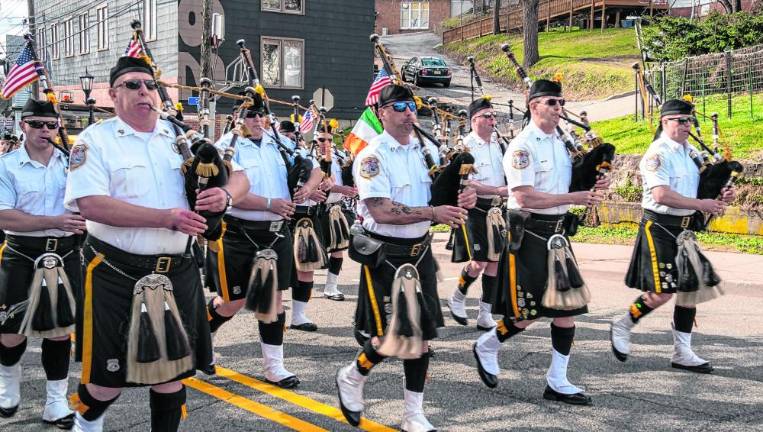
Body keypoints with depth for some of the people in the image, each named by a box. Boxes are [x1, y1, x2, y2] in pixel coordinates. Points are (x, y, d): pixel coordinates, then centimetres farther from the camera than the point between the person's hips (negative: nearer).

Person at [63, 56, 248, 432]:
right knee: (108, 379, 6)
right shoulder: (96, 139, -4)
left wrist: (225, 195, -15)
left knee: (172, 372, 11)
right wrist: (166, 218, -22)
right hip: (115, 274, -3)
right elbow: (91, 204, -18)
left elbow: (237, 175, 10)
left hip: (177, 273, 4)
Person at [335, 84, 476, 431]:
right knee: (393, 336, -6)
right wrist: (432, 213, -26)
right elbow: (381, 211, -23)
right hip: (384, 255, -6)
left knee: (422, 335, 7)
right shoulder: (372, 156, -12)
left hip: (420, 252, 6)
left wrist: (463, 198, -9)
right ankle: (352, 377, 24)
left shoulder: (427, 151, 7)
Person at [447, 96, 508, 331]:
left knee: (494, 260, 6)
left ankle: (485, 315, 13)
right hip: (475, 208, -6)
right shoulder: (466, 146, -11)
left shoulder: (497, 143, 9)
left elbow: (507, 173, 21)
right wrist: (499, 190, -23)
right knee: (479, 262, -8)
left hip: (496, 209, 6)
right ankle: (457, 298, 20)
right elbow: (466, 184, -18)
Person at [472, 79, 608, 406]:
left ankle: (557, 382, 15)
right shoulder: (522, 146, -13)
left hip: (556, 234, 8)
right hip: (529, 235, -8)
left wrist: (591, 190, 0)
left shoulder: (561, 144, 12)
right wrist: (574, 198, -19)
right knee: (527, 314, -1)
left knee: (568, 309, 5)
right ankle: (486, 348, 27)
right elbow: (525, 198, -21)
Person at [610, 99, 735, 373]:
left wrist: (723, 196, -3)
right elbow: (661, 195, -23)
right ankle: (622, 326, 15)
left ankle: (682, 353, 15)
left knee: (689, 289, 7)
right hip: (659, 229, -8)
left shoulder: (691, 152, 12)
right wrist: (701, 204, -20)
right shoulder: (657, 154, -13)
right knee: (662, 293, -8)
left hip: (684, 230, 8)